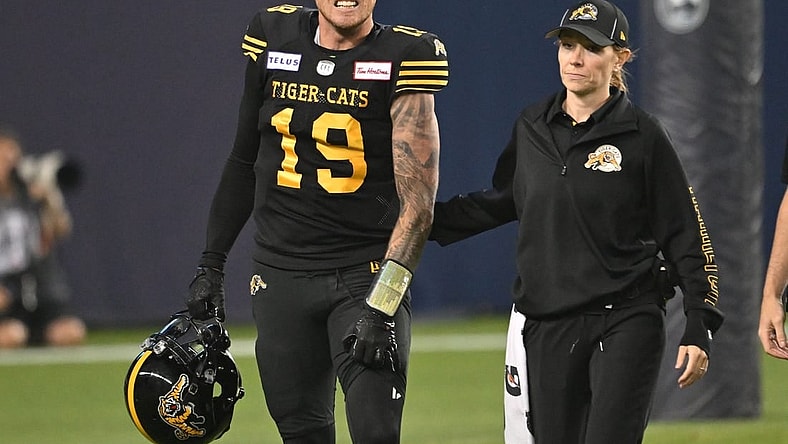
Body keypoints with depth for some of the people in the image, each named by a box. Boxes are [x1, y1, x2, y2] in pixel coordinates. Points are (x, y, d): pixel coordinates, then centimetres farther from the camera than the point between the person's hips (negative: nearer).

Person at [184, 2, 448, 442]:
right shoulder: (274, 38, 6)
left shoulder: (403, 59, -8)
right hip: (282, 272, 4)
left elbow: (417, 203, -13)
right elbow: (244, 162, 18)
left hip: (367, 274, -4)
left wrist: (382, 306, -22)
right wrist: (211, 264, 15)